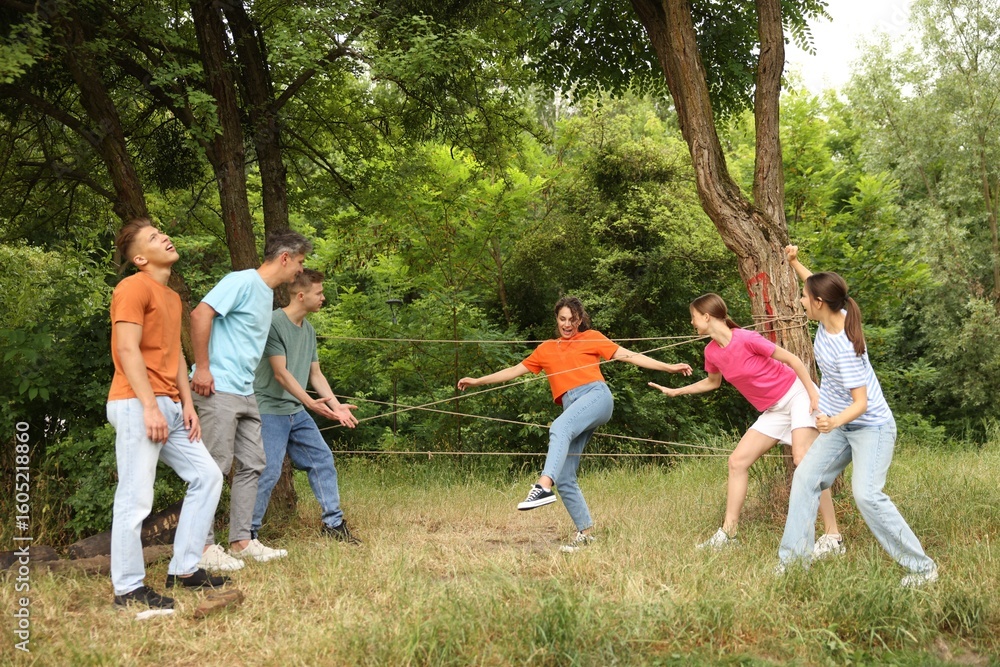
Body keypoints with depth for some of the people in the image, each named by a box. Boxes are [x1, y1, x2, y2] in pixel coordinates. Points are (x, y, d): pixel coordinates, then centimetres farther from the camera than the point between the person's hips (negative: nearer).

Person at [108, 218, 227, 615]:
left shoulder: (172, 297, 21)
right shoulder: (134, 287, -7)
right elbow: (128, 350, -15)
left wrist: (187, 404, 10)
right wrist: (150, 406, -20)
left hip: (169, 407, 9)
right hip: (137, 405, -9)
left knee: (207, 477, 9)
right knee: (136, 499, -7)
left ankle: (183, 569, 15)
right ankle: (128, 589, 1)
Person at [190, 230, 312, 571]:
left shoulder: (268, 293, 17)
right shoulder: (243, 281, -11)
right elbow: (200, 314, -21)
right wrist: (202, 368, -20)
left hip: (246, 393, 10)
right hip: (218, 389, -10)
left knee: (252, 464, 10)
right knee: (214, 466, -5)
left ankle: (241, 540, 18)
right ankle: (204, 546, 2)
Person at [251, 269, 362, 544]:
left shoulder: (308, 330, 11)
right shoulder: (274, 323, -15)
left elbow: (315, 374, 13)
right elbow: (281, 373, -19)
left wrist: (335, 405, 2)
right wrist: (311, 402, -26)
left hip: (297, 412, 9)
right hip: (270, 410, -8)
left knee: (323, 460, 8)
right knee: (268, 471, -11)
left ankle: (333, 523, 17)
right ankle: (248, 532, 1)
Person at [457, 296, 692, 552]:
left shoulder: (591, 338, 16)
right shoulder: (545, 349, 27)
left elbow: (629, 355, 13)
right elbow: (514, 370, 30)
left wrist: (669, 367, 6)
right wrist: (478, 381, 29)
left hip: (596, 395, -5)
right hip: (572, 410, 6)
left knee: (560, 427, -37)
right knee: (564, 479, -3)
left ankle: (544, 486, -53)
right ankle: (585, 532, 5)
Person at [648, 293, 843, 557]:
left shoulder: (746, 338, -21)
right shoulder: (712, 352, 0)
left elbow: (791, 359, -16)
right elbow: (712, 382, 21)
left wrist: (814, 393, -19)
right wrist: (677, 391, 21)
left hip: (797, 394, -8)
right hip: (773, 410, 8)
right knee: (738, 461, 2)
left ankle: (833, 538, -18)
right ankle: (728, 532, 8)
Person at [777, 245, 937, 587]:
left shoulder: (845, 347, -31)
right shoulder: (830, 316, -8)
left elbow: (861, 403, -30)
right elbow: (818, 285, 17)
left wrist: (835, 421, -47)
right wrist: (795, 263, 12)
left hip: (871, 427, -9)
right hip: (840, 425, 9)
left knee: (866, 494, -21)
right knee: (805, 477, 3)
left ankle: (922, 567, -10)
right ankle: (794, 554, 9)